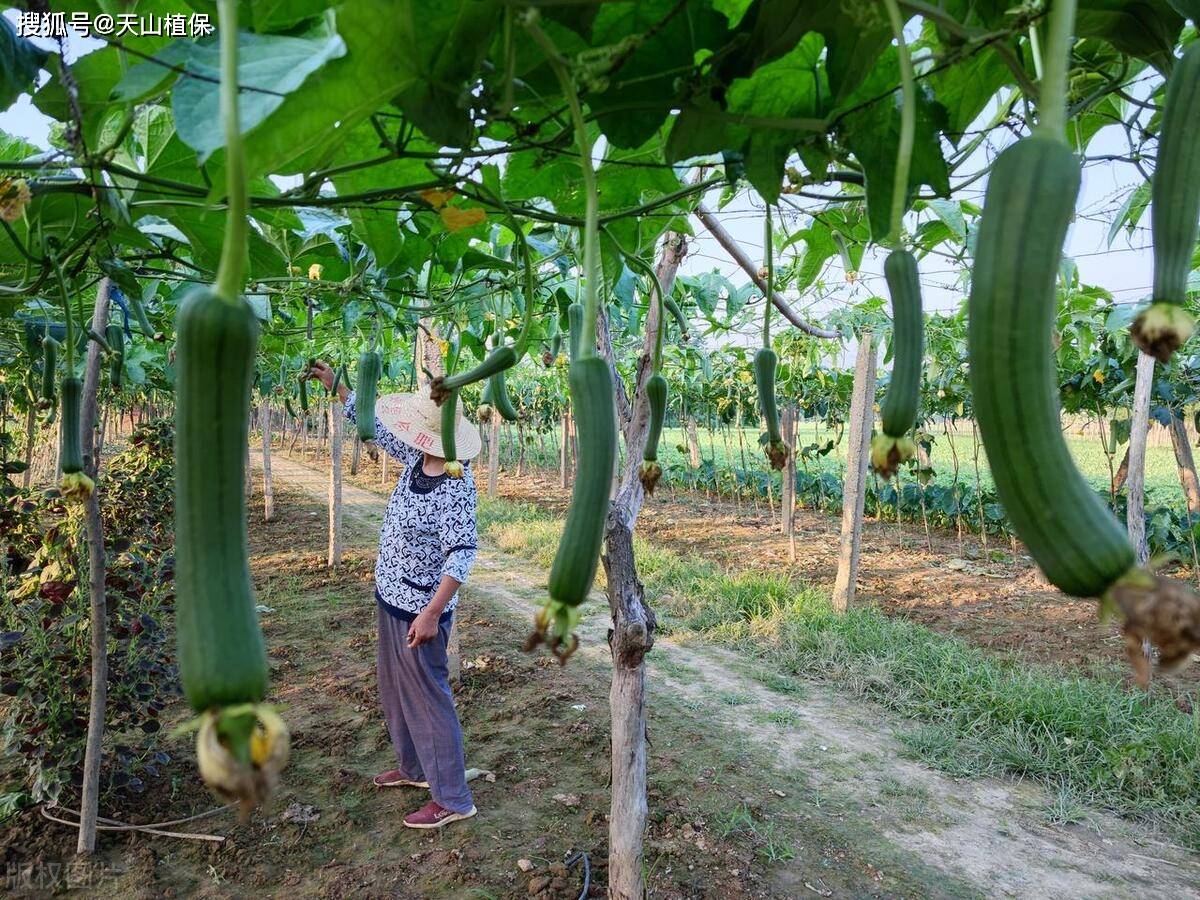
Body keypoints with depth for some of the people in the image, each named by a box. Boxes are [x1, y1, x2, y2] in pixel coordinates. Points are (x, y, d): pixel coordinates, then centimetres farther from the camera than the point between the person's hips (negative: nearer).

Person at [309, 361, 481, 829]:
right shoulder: (415, 459, -4)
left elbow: (461, 555, -32)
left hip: (419, 609, -9)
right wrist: (336, 387, 14)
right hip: (393, 597, 9)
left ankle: (452, 799, 15)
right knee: (394, 689, 23)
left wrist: (432, 613, -36)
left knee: (427, 698, 1)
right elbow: (376, 426, 12)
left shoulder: (455, 488, -28)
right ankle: (413, 767, 42)